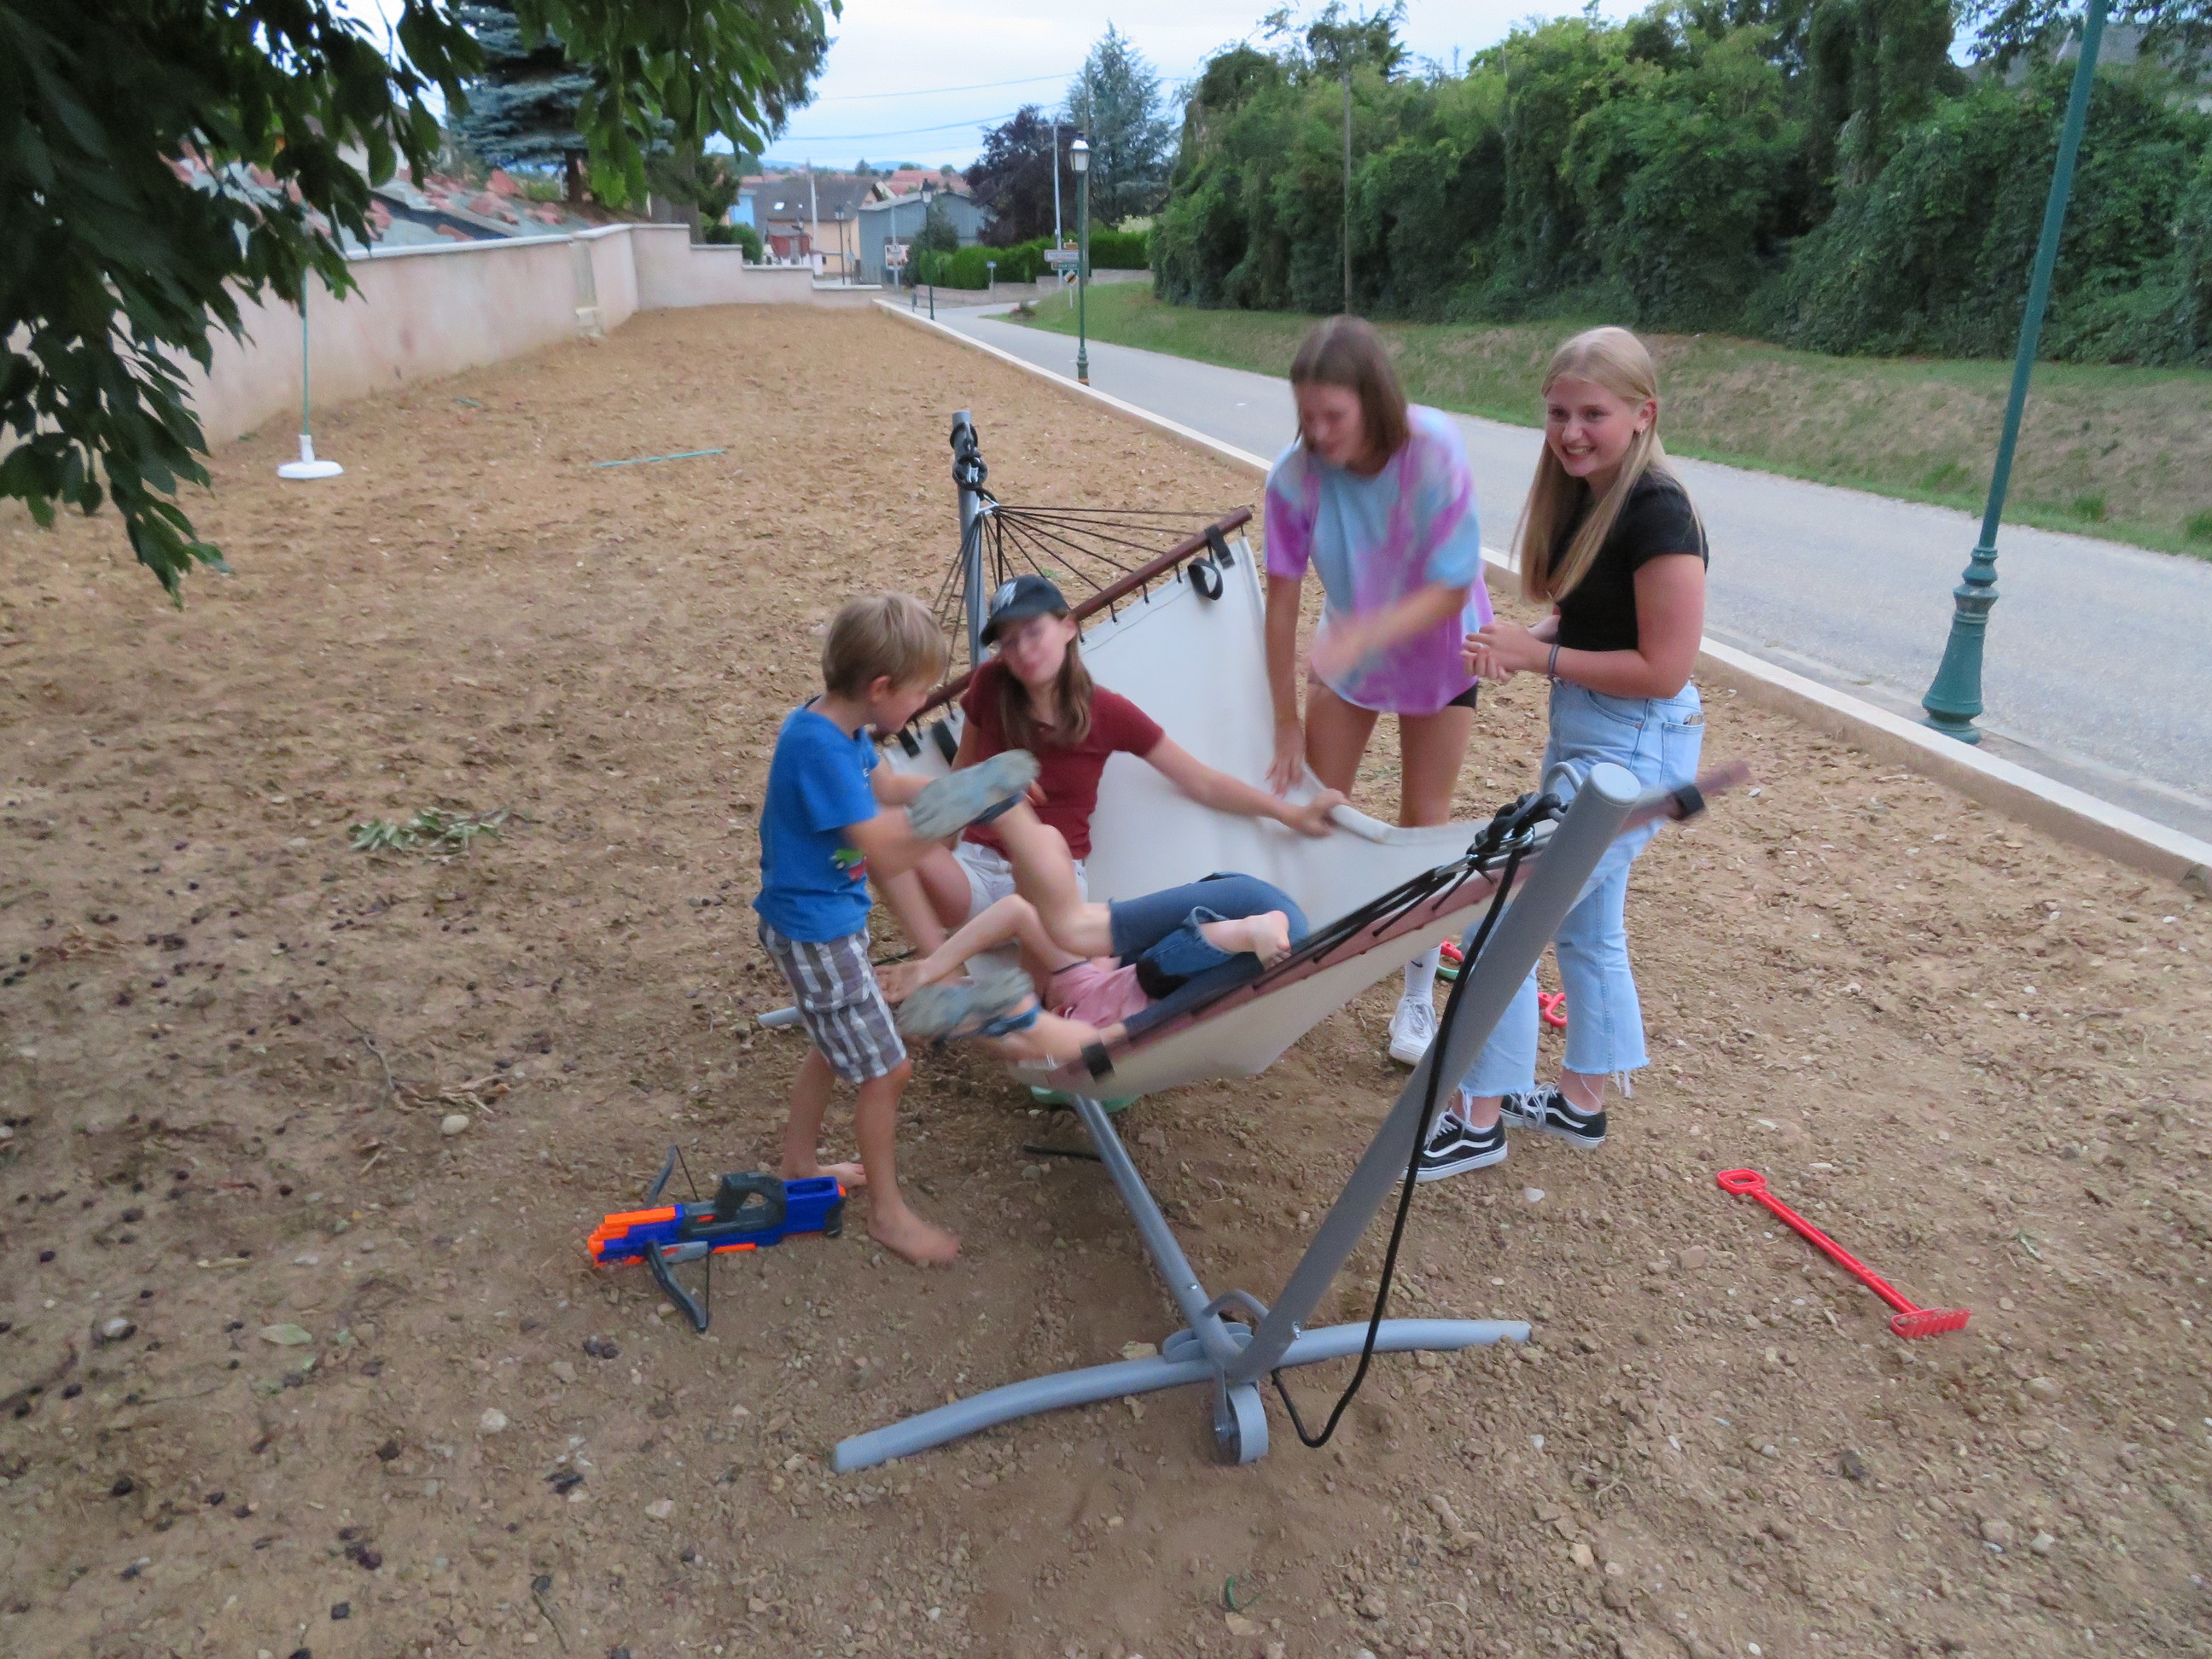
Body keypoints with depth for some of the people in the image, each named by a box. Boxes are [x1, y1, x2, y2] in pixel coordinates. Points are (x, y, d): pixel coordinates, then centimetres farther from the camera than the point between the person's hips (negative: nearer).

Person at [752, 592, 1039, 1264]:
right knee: (886, 1070, 3)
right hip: (817, 932, -10)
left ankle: (800, 1163, 48)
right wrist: (965, 802, -26)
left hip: (829, 915, 10)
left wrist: (969, 785, 3)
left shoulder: (838, 726, -3)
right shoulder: (820, 748, -31)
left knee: (835, 1046, 28)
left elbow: (885, 788, 14)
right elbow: (887, 851, -32)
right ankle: (888, 1214, 21)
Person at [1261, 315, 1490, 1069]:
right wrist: (1287, 724, -16)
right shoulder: (1296, 474, -25)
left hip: (1437, 650, -2)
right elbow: (1281, 596, -20)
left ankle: (1419, 994, 21)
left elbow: (1451, 590, -30)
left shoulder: (1435, 451, -32)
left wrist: (1363, 634, -47)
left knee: (1423, 821, 4)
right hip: (1349, 649, 2)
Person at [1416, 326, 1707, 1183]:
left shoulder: (1657, 512, -22)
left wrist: (1539, 655, -20)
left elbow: (1664, 668, -23)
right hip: (1582, 732, 10)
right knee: (1588, 925, 21)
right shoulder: (1583, 496, 5)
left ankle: (1479, 1120, 11)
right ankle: (1581, 1103, 39)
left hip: (1633, 748, -10)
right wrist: (1515, 645, -6)